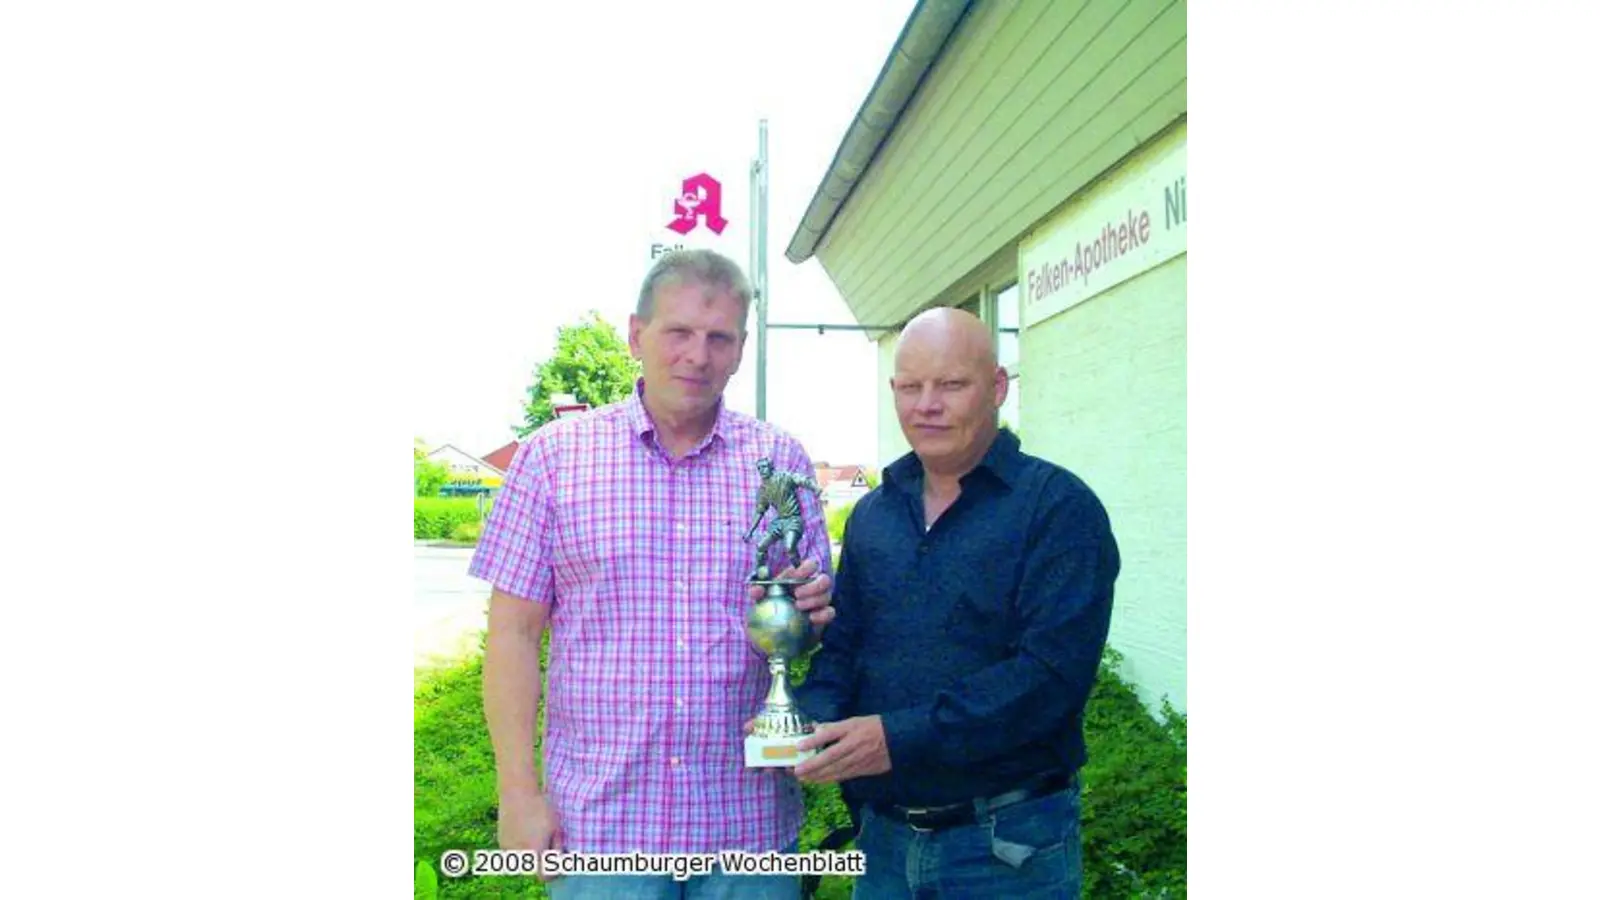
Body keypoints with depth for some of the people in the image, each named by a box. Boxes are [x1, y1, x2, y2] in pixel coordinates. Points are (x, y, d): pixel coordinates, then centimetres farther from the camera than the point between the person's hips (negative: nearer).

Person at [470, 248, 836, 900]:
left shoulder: (781, 459, 4)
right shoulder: (553, 455, -1)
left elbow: (815, 618, 10)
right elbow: (513, 635, -1)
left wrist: (810, 612, -13)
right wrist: (518, 790, -6)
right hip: (598, 820, -1)